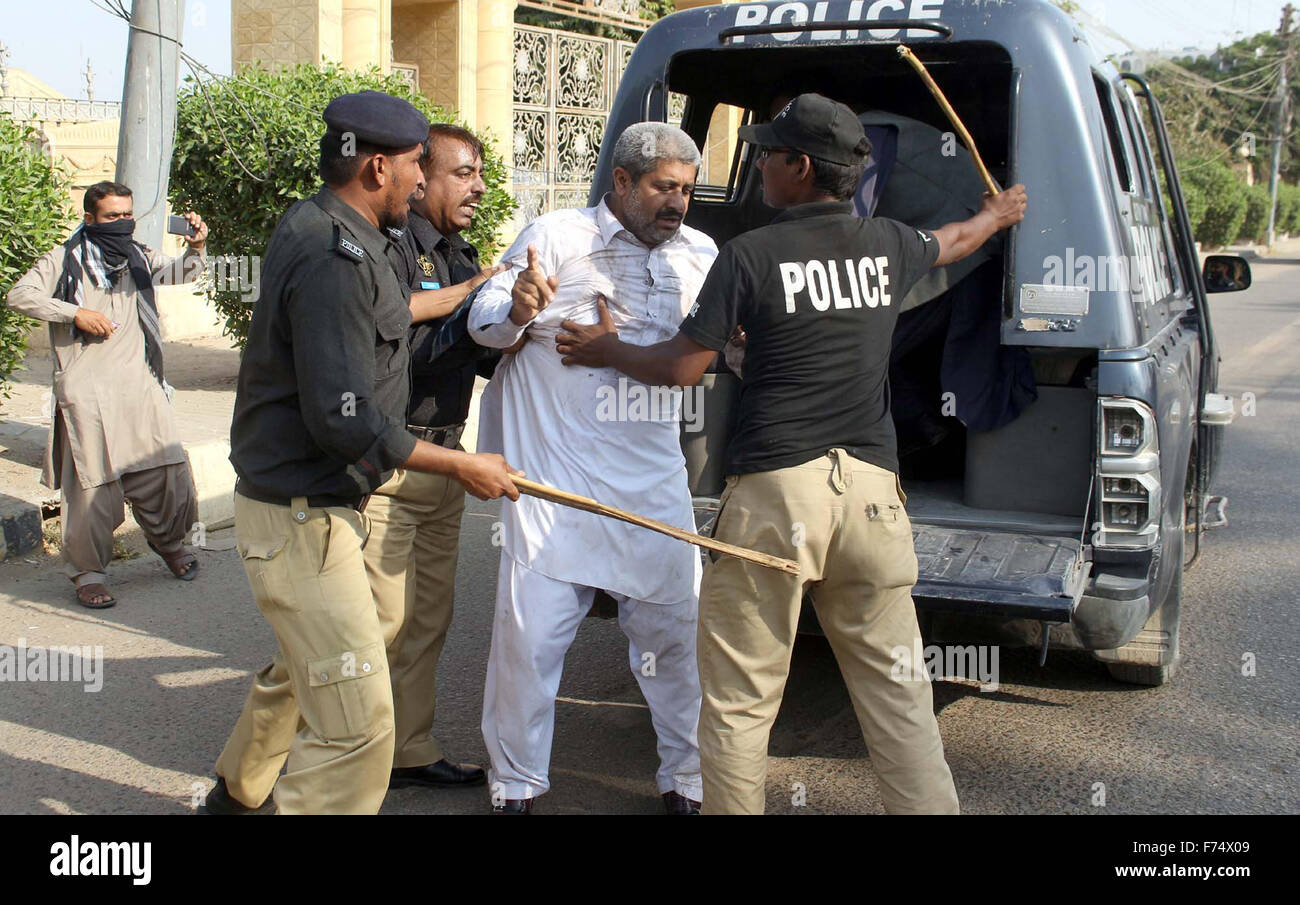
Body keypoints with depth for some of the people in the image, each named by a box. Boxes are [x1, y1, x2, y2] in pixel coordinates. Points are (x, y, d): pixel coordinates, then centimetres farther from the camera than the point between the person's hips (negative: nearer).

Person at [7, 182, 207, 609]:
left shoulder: (138, 257, 16)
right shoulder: (65, 260, 3)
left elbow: (181, 272, 7)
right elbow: (20, 295, -3)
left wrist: (195, 247, -15)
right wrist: (76, 313, -12)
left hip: (140, 385, 4)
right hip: (87, 390, -4)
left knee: (168, 469, 1)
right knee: (94, 481, -4)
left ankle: (169, 540, 27)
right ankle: (88, 572, 7)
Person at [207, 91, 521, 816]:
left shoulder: (320, 231, 10)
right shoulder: (335, 258, -23)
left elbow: (377, 318, 28)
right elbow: (345, 420, -27)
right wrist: (463, 466, -17)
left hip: (319, 504, 11)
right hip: (302, 518, -11)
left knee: (304, 667, 30)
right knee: (358, 720, -11)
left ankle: (239, 790, 50)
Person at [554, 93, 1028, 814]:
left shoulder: (752, 255, -5)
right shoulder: (888, 246, 11)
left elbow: (682, 367, -1)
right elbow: (954, 238, 34)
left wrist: (607, 351, 18)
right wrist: (998, 213, 57)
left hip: (775, 490, -5)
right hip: (870, 485, 5)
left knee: (739, 697, 5)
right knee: (896, 690, 12)